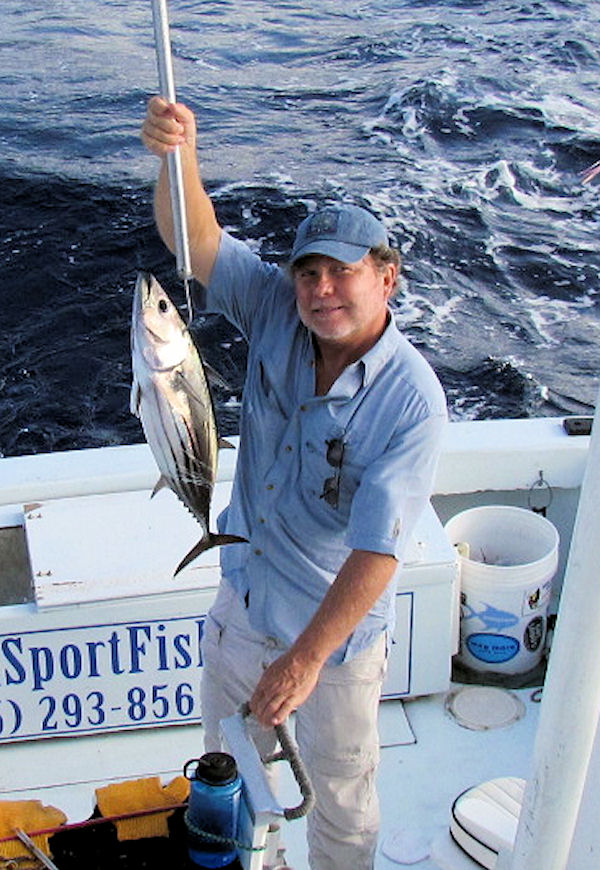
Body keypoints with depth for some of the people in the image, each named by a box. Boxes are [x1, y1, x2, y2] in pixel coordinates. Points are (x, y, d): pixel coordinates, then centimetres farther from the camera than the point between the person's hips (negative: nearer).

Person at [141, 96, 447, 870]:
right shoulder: (276, 316, -12)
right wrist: (179, 157, -42)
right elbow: (195, 240, -23)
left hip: (338, 629, -5)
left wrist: (305, 660, -34)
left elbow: (378, 551, -31)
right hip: (242, 602, 6)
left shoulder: (411, 399, -27)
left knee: (341, 798, 17)